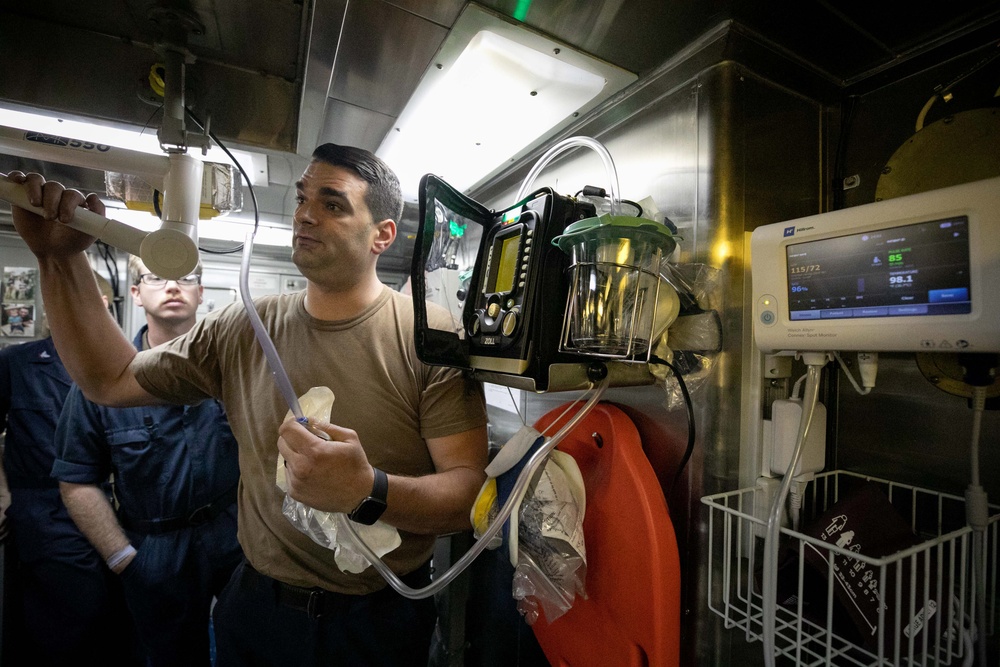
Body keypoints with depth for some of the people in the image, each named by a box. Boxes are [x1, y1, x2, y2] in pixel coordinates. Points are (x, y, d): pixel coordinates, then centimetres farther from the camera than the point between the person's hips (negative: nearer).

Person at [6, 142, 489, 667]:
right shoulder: (244, 330, -3)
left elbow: (471, 491, -21)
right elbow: (111, 380, 5)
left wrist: (368, 491, -39)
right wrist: (61, 258, -4)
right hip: (256, 607, 4)